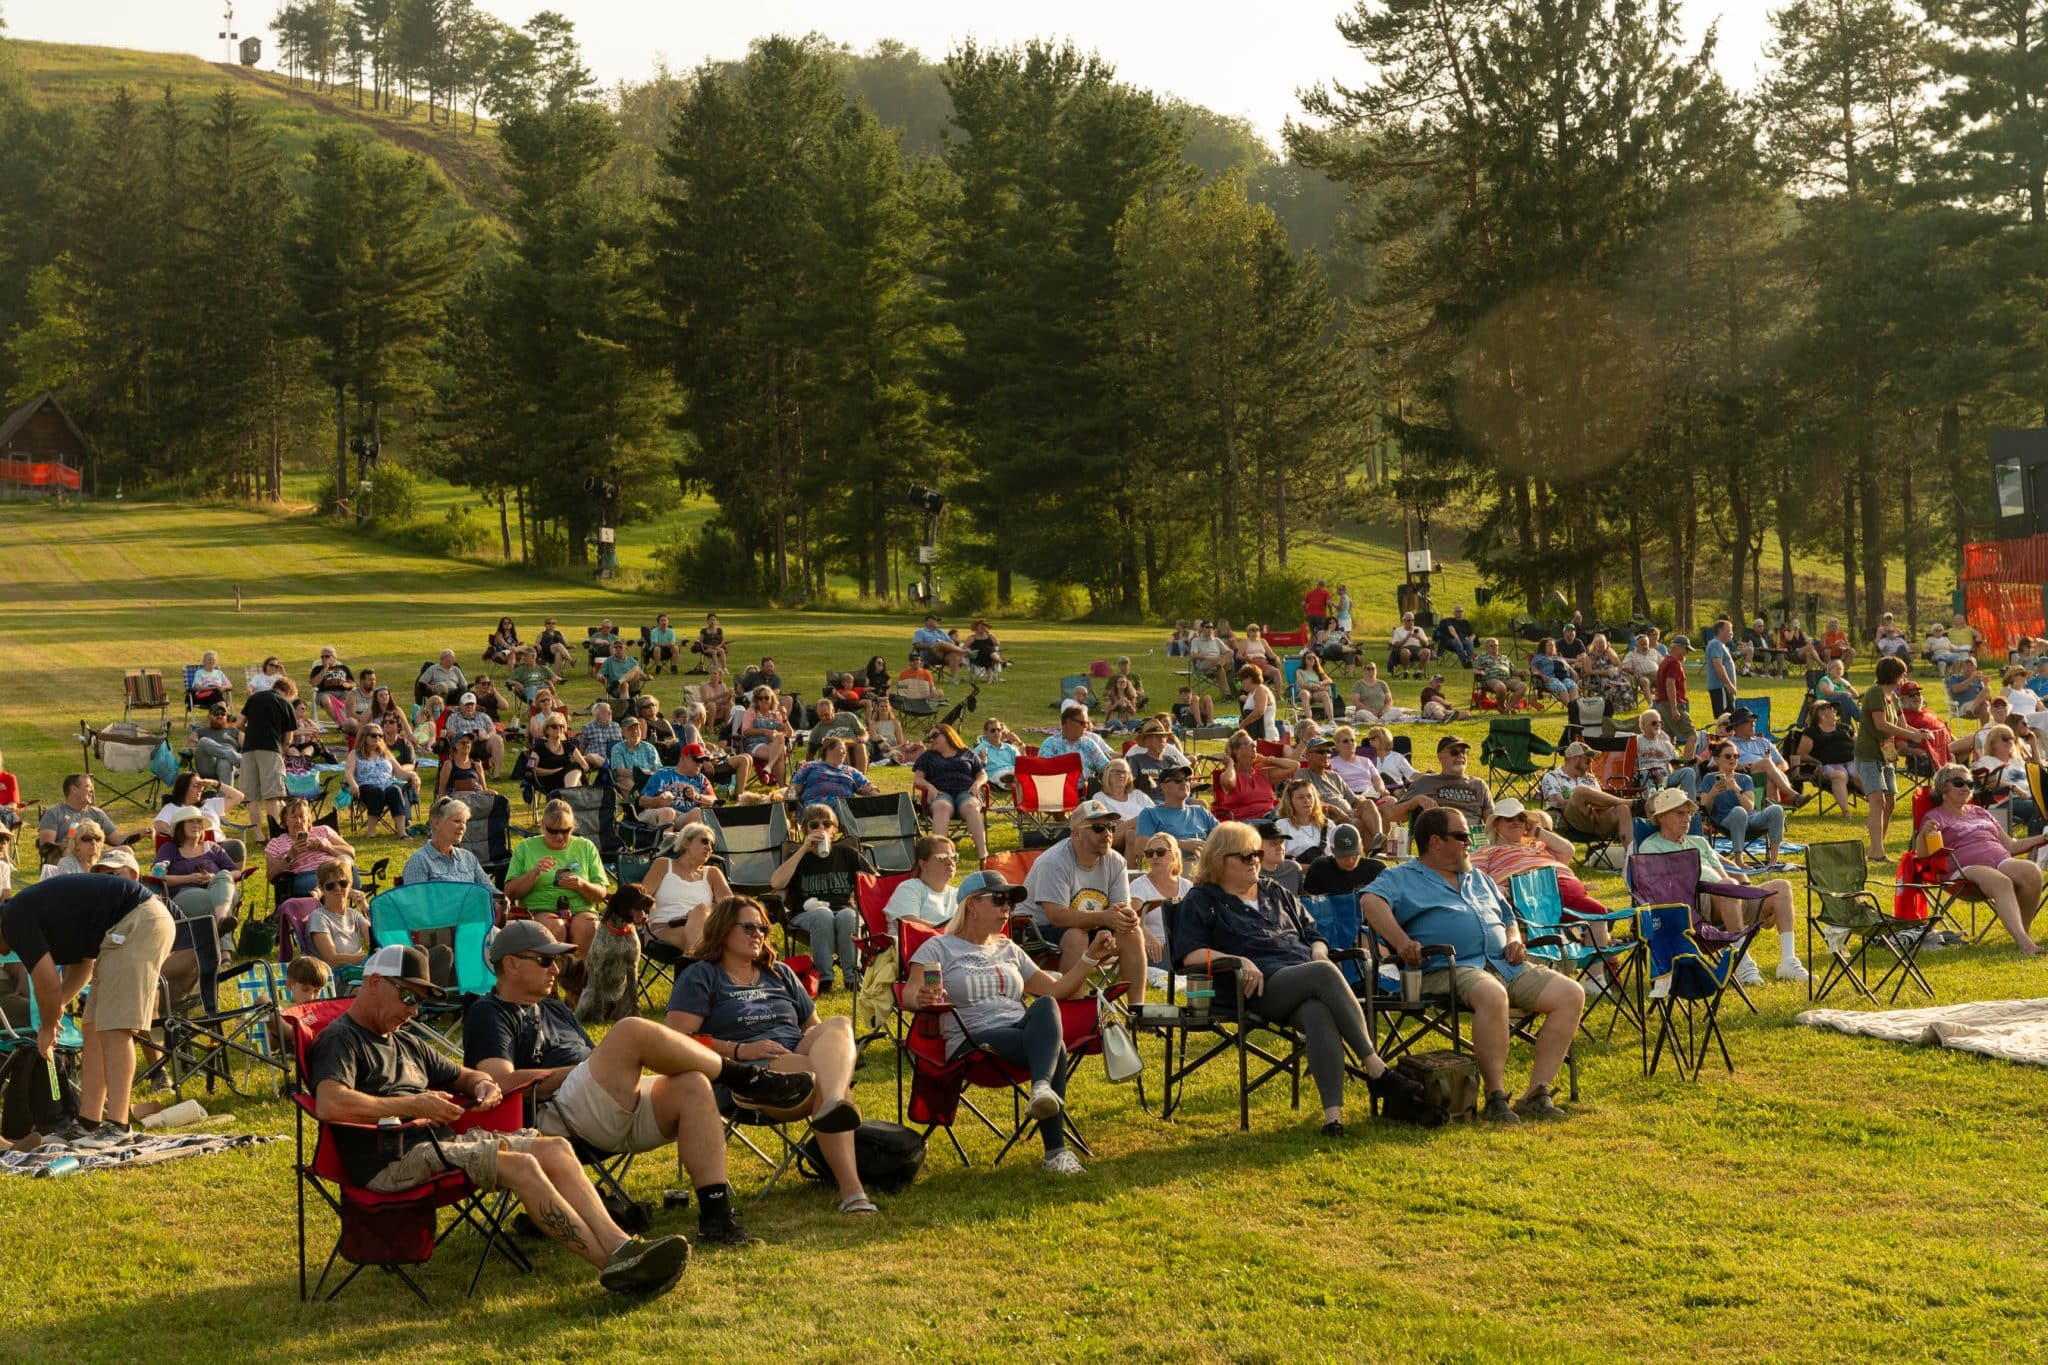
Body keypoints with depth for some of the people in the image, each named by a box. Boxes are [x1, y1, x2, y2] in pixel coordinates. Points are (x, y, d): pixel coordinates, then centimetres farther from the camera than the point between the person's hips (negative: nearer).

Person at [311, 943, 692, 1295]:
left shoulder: (406, 1043, 29)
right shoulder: (339, 1040, 0)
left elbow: (461, 1076, 39)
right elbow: (329, 1104, -20)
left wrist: (483, 1084, 12)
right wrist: (411, 1106, -18)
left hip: (439, 1143, 9)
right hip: (394, 1161, -9)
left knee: (555, 1149, -11)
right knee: (521, 1166, -26)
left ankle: (619, 1247, -25)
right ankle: (613, 1265, -29)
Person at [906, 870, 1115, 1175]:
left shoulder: (1009, 950, 29)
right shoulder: (938, 948, 11)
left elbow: (1056, 989, 27)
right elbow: (910, 994, -6)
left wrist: (1091, 956, 15)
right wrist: (922, 998, -30)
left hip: (1023, 1032, 5)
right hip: (974, 1041, -5)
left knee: (1045, 1006, -34)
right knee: (1054, 1046, -33)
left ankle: (1042, 1088, -56)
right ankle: (1055, 1151, -44)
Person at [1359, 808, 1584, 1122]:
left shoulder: (1478, 879, 32)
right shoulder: (1403, 878, 10)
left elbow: (1508, 919, 38)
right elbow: (1371, 901, -10)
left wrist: (1514, 941, 13)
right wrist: (1401, 942, -26)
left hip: (1506, 965, 7)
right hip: (1451, 969, -7)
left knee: (1571, 994, -13)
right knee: (1492, 995, -40)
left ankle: (1537, 1094, -14)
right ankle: (1495, 1098, -31)